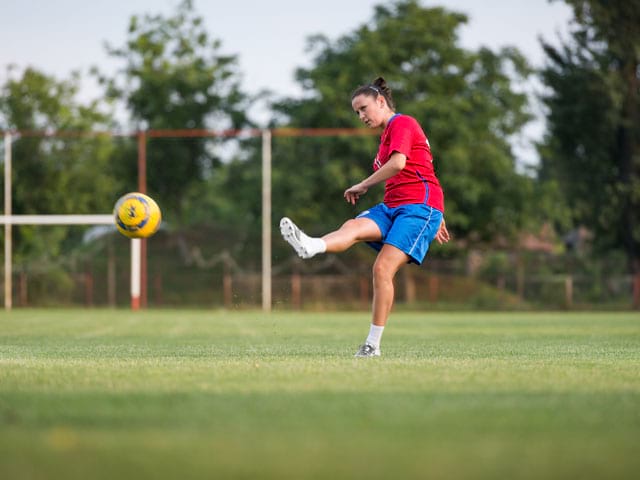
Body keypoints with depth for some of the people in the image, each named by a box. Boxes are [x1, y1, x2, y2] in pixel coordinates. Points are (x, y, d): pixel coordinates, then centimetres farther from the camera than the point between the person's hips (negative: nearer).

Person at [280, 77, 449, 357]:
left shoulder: (402, 123, -4)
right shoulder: (387, 134, 27)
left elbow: (398, 163, -21)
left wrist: (363, 186, -11)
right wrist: (435, 219, 33)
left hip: (419, 207, -8)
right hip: (391, 207, 8)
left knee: (383, 269, -19)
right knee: (353, 227, -23)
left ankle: (373, 344, -19)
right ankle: (310, 246, -52)